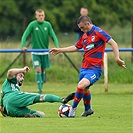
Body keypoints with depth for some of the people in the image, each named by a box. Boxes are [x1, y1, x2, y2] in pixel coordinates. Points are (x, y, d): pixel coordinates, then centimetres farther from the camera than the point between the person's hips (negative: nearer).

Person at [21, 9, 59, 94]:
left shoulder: (47, 25, -1)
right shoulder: (32, 25, -8)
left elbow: (53, 36, -3)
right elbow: (25, 36, -11)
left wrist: (57, 46, -19)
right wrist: (23, 46, -26)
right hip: (35, 51, -2)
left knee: (43, 69, 9)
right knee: (38, 69, -11)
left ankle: (42, 83, 31)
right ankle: (40, 89, -10)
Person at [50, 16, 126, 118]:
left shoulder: (98, 32, -9)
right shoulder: (84, 36, 15)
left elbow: (113, 43, -14)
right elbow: (75, 48, 29)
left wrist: (117, 58, -24)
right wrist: (59, 50, 29)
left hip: (95, 68, -8)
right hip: (84, 68, 8)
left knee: (81, 85, -24)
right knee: (84, 89, 18)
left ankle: (73, 109, -8)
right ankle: (88, 109, 42)